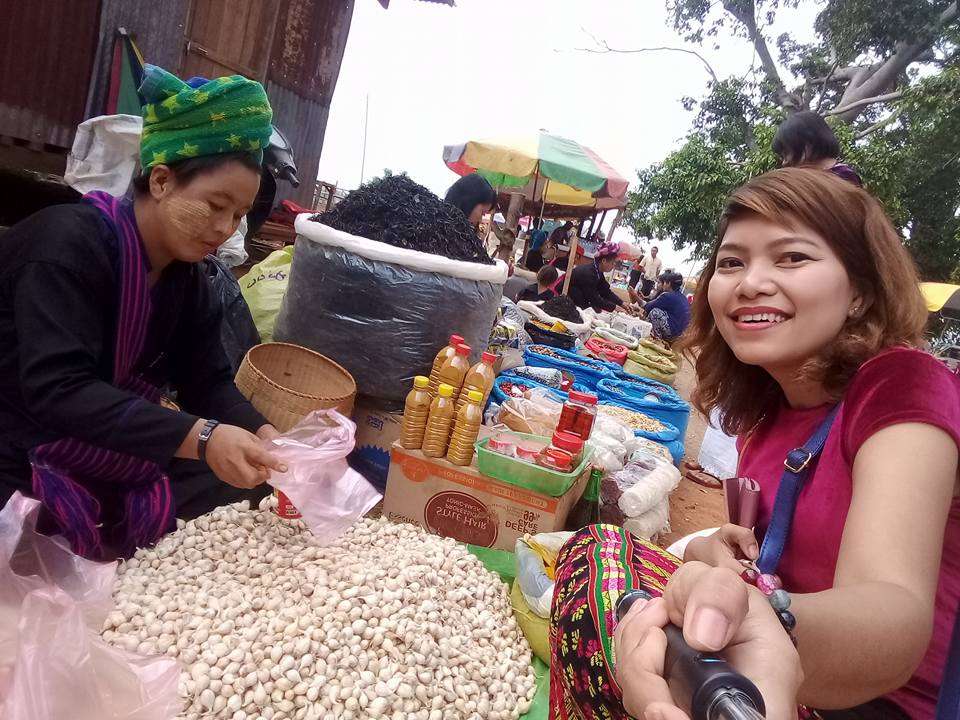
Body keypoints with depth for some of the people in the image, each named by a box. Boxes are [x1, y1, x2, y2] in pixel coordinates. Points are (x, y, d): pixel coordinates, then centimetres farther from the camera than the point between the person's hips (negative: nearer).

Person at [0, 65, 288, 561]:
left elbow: (207, 383, -3)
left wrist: (264, 437, -22)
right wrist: (199, 439, -41)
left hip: (99, 464, 8)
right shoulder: (71, 243, -22)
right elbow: (57, 389, -33)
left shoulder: (186, 277, 0)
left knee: (243, 480, -1)